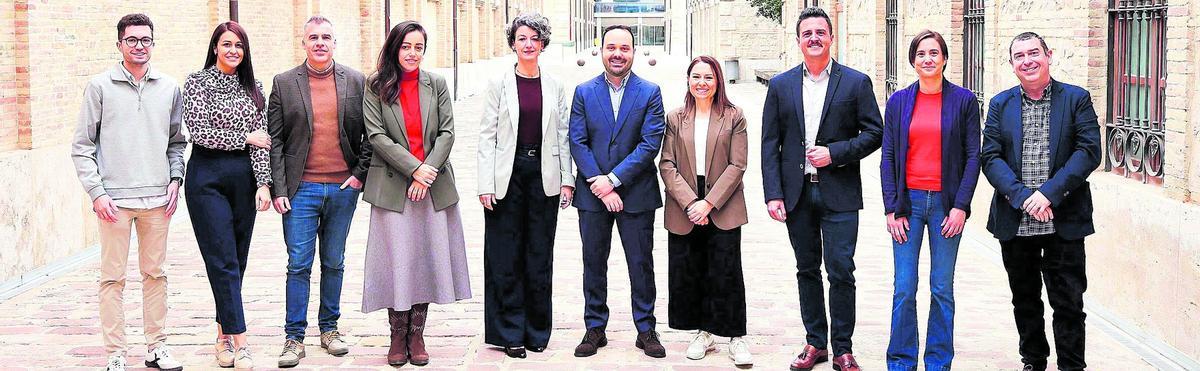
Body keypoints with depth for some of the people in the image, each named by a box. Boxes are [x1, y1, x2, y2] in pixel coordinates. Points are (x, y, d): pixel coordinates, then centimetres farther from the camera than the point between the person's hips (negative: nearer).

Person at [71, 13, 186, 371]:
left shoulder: (169, 88, 9)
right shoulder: (100, 86, 1)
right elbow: (82, 146, 1)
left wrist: (175, 178, 4)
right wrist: (96, 192, -7)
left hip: (157, 197, 3)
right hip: (114, 199, -3)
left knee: (155, 274, 8)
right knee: (113, 277, -1)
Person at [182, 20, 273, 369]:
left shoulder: (253, 87, 10)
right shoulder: (197, 82, -1)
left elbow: (261, 138, 4)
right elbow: (199, 132, -10)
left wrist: (264, 182, -6)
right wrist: (245, 137, -6)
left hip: (244, 178, 4)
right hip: (207, 177, -4)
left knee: (237, 260, 7)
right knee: (223, 261, -8)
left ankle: (224, 335, 18)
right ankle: (239, 342, -10)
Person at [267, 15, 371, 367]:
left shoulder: (356, 82, 4)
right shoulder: (284, 83, 2)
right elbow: (275, 140, 0)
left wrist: (360, 174, -2)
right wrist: (278, 189, -6)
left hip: (343, 189, 2)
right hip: (301, 189, -1)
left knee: (334, 263, 11)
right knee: (299, 265, -1)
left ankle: (330, 329, 23)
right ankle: (294, 338, 5)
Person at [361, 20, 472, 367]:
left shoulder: (436, 84, 8)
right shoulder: (376, 86, 1)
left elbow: (447, 133, 3)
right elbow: (377, 135, -6)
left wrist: (428, 172, -10)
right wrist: (413, 169, -14)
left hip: (433, 185, 2)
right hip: (392, 186, -2)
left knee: (427, 258, 4)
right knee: (397, 259, -1)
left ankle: (417, 335, 13)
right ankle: (398, 336, 10)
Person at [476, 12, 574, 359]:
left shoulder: (554, 86, 7)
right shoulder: (499, 84, 0)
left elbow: (562, 135, 9)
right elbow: (487, 135, -2)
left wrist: (567, 180, 2)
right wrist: (486, 184, -8)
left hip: (544, 177, 2)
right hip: (508, 176, -2)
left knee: (540, 254, 7)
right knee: (506, 256, 1)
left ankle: (537, 330, 17)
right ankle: (511, 333, 10)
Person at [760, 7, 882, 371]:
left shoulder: (856, 82, 0)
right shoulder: (780, 85, 6)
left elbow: (874, 133, 1)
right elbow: (770, 143, 4)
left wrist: (835, 153, -12)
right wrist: (773, 194, -4)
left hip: (839, 193, -2)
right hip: (797, 193, 3)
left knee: (841, 271, -4)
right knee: (807, 270, 11)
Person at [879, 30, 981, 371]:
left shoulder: (963, 100, 2)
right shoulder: (898, 101, 6)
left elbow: (973, 156, 0)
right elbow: (888, 157, 6)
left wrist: (961, 206, -8)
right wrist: (892, 209, -2)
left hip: (946, 204, -1)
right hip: (908, 201, 1)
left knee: (942, 289, 5)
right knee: (904, 289, 1)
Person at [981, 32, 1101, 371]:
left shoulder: (1077, 99, 1)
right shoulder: (1001, 104, 7)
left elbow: (1089, 152, -8)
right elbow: (990, 157, -1)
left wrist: (1049, 193, -18)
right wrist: (1023, 197, -15)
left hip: (1064, 222, -3)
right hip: (1014, 222, 3)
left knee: (1069, 302, 1)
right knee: (1025, 301, 14)